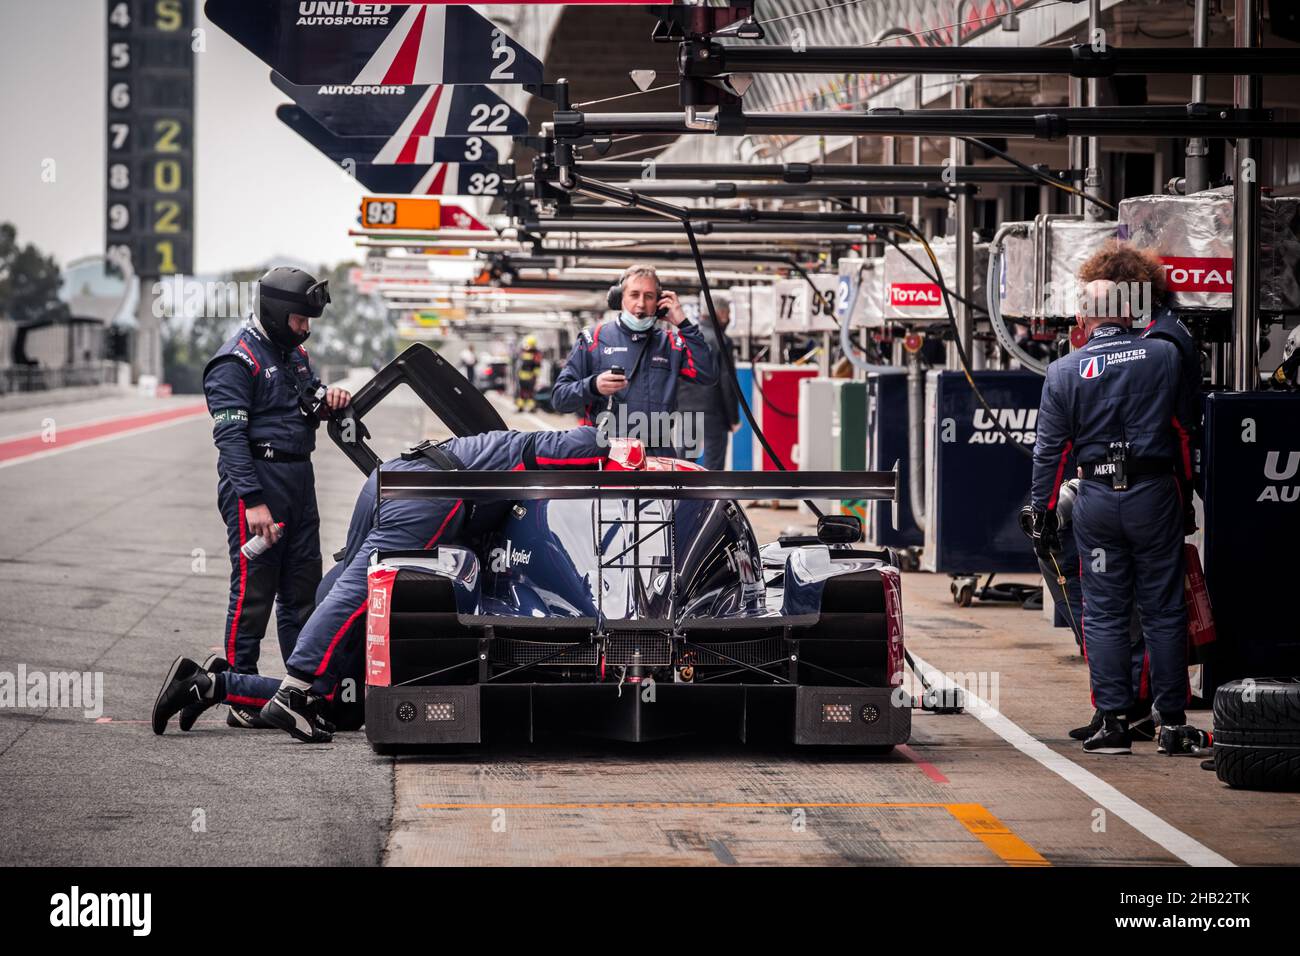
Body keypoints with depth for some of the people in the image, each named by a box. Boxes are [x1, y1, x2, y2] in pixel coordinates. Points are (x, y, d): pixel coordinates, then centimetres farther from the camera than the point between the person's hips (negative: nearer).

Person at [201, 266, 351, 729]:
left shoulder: (293, 353, 16)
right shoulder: (236, 360, -12)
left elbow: (308, 405, 29)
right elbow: (230, 435, -18)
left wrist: (327, 398, 3)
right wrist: (253, 501, -25)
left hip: (299, 481, 9)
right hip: (257, 480, -9)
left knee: (303, 587, 13)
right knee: (253, 589, -6)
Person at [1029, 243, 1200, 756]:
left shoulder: (1064, 372, -1)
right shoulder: (1165, 356, 1)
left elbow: (1050, 449, 0)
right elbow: (1183, 428, 10)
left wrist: (1042, 514, 6)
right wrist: (1185, 485, 23)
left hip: (1097, 499, 0)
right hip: (1155, 493, 0)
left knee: (1104, 614, 5)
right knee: (1163, 610, 6)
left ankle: (1113, 721, 3)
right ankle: (1172, 722, 7)